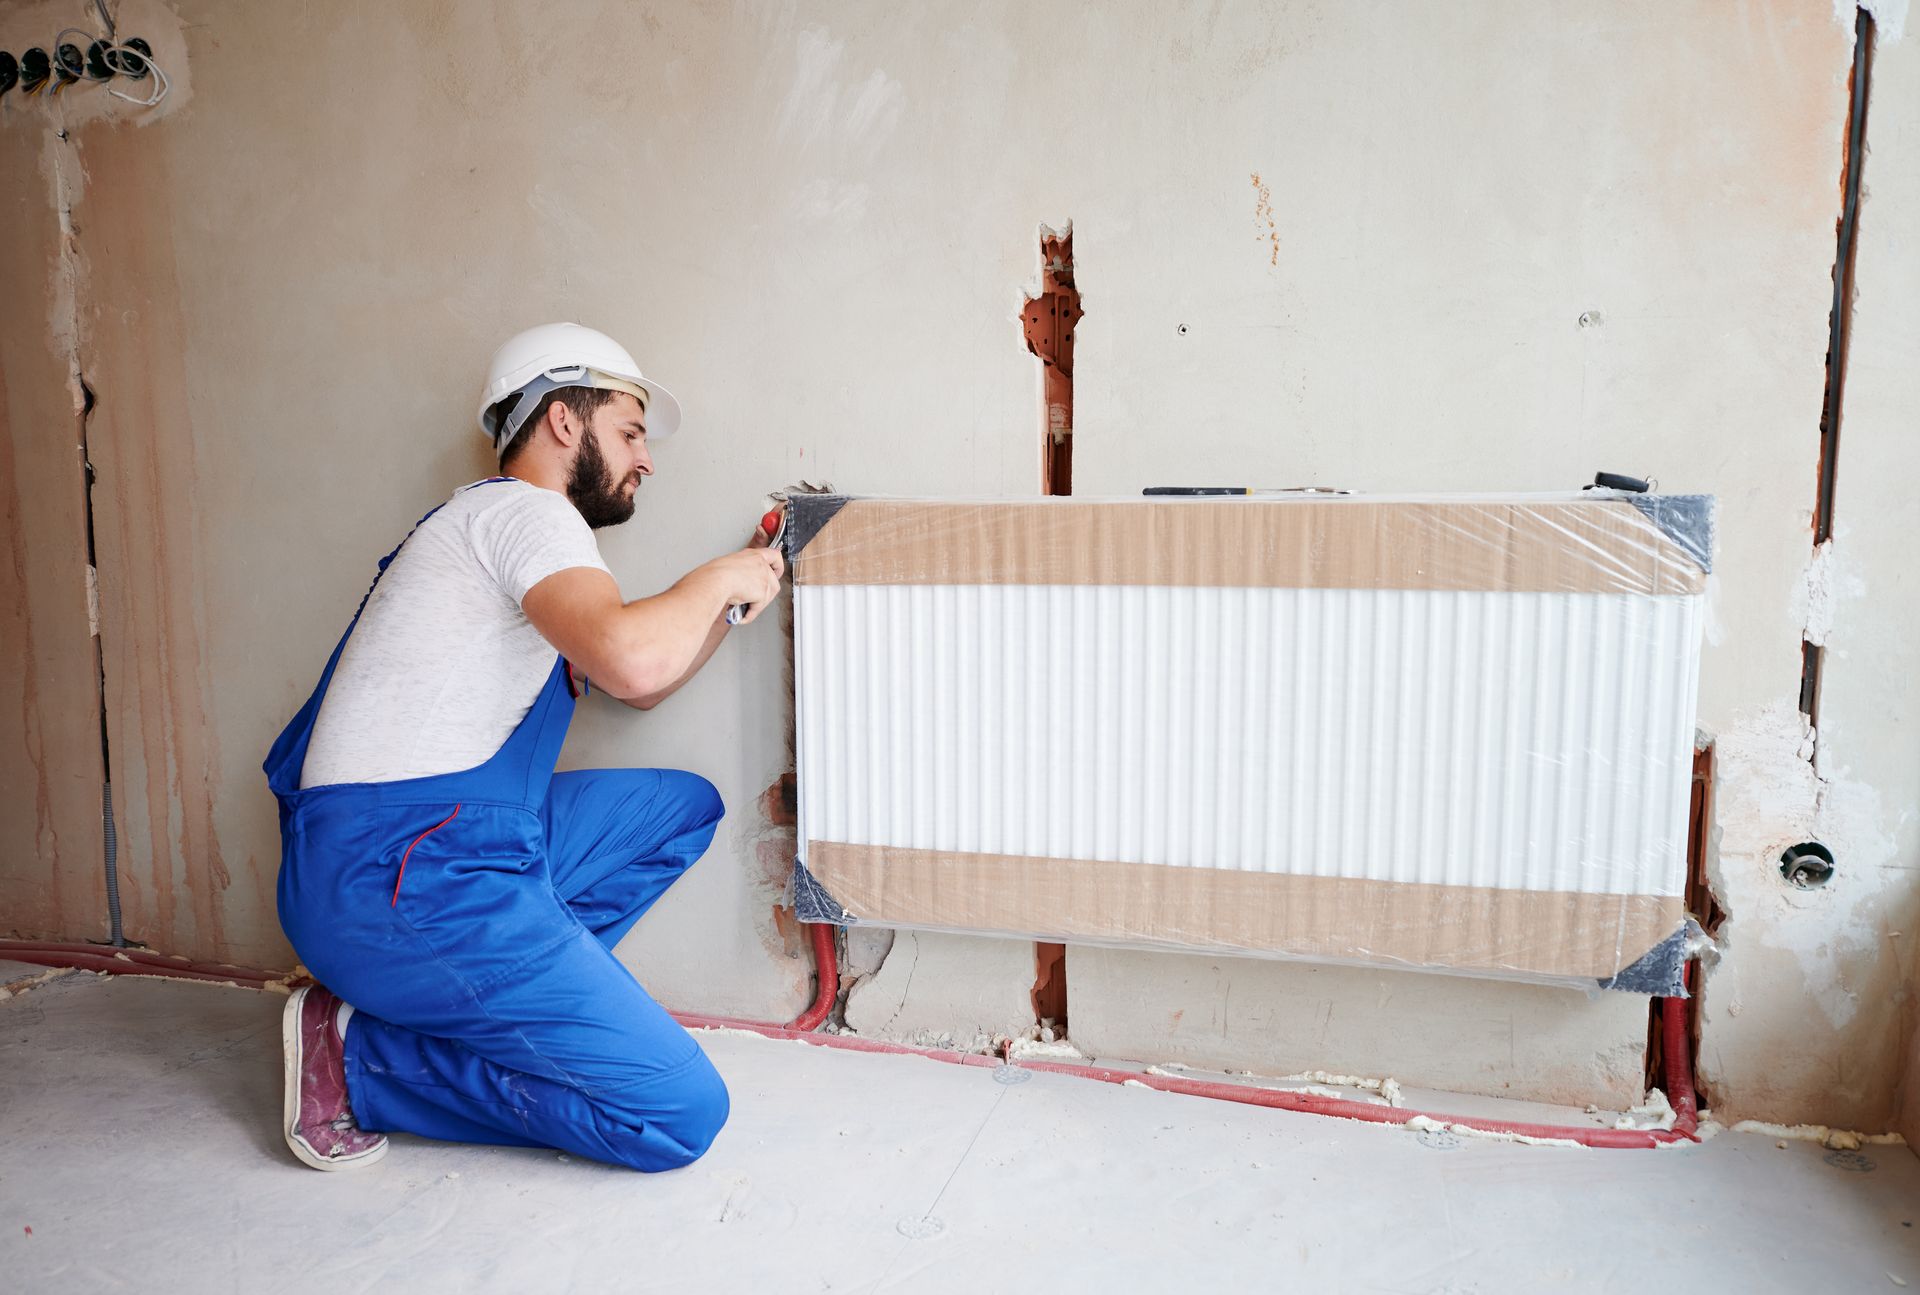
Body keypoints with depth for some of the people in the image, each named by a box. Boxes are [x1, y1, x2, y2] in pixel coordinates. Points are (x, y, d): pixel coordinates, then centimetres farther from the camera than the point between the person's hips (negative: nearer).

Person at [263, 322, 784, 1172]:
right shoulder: (523, 506, -8)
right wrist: (715, 580, -8)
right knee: (681, 1114, -13)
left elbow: (638, 688, 29)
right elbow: (631, 658, -28)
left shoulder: (502, 527, 23)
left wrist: (734, 600, 18)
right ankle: (362, 1053, -3)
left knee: (683, 806, 18)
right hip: (403, 876, -10)